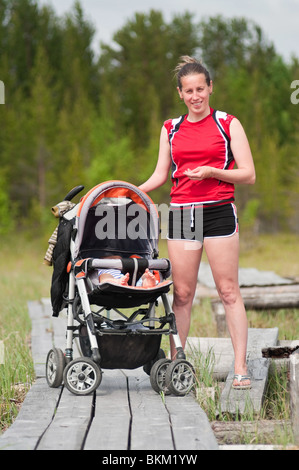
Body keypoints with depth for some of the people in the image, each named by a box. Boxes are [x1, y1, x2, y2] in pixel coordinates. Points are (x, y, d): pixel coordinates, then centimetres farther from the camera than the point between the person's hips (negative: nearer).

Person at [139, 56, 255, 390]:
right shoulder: (171, 129, 13)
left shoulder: (228, 124, 3)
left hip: (218, 212, -3)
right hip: (181, 213, 3)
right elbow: (160, 176, 18)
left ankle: (241, 369, -2)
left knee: (229, 291, -4)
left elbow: (248, 175, -1)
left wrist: (211, 172, -14)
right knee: (181, 293, 4)